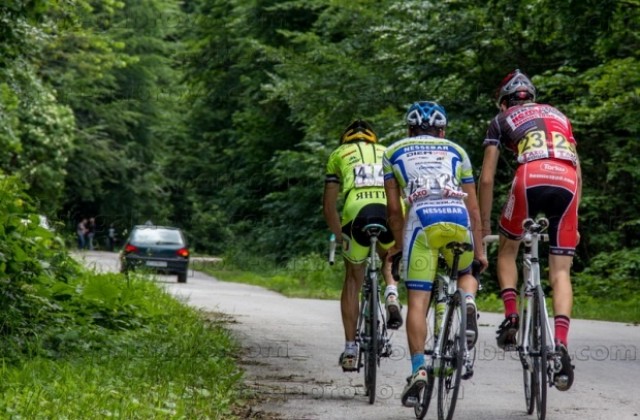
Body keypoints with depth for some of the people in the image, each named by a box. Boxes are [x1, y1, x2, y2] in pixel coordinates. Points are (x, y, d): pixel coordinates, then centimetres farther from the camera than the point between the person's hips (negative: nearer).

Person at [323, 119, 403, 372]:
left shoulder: (339, 154, 30)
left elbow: (329, 207, 28)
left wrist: (340, 237, 41)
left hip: (357, 211, -1)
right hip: (393, 211, 2)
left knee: (353, 280, 20)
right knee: (388, 256, 36)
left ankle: (350, 349, 17)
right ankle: (392, 295, 6)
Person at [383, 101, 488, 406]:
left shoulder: (394, 152, 26)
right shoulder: (456, 152, 28)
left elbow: (394, 207, 21)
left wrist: (399, 243, 33)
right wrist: (479, 250, 30)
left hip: (421, 220, -1)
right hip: (458, 220, 2)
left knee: (417, 301, 2)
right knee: (466, 274, 29)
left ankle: (418, 369, -12)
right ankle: (468, 304, -5)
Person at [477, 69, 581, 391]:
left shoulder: (502, 120, 25)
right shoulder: (558, 115, 35)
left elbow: (486, 179, 19)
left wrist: (483, 226, 26)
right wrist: (573, 221, 36)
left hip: (531, 178, -2)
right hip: (566, 184, 2)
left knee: (507, 251, 24)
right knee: (560, 272, 5)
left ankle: (511, 317, 6)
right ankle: (561, 346, -13)